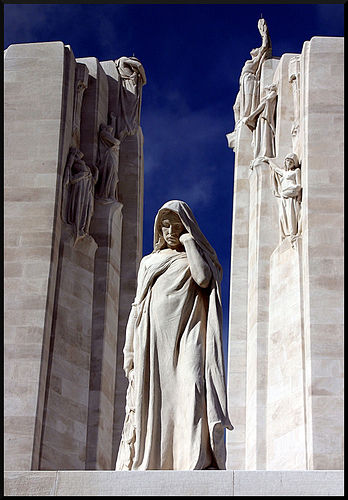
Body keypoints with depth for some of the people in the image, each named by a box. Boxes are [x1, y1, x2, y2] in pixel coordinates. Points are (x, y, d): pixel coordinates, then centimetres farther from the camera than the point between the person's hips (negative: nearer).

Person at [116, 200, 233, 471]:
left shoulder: (198, 258, 19)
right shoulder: (149, 262, 26)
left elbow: (203, 278, -7)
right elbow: (139, 307, 20)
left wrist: (188, 241, 2)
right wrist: (131, 353, 8)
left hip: (187, 337, -2)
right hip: (154, 341, 3)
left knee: (191, 391, -22)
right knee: (151, 403, -11)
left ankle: (198, 462, -33)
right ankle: (147, 466, -18)